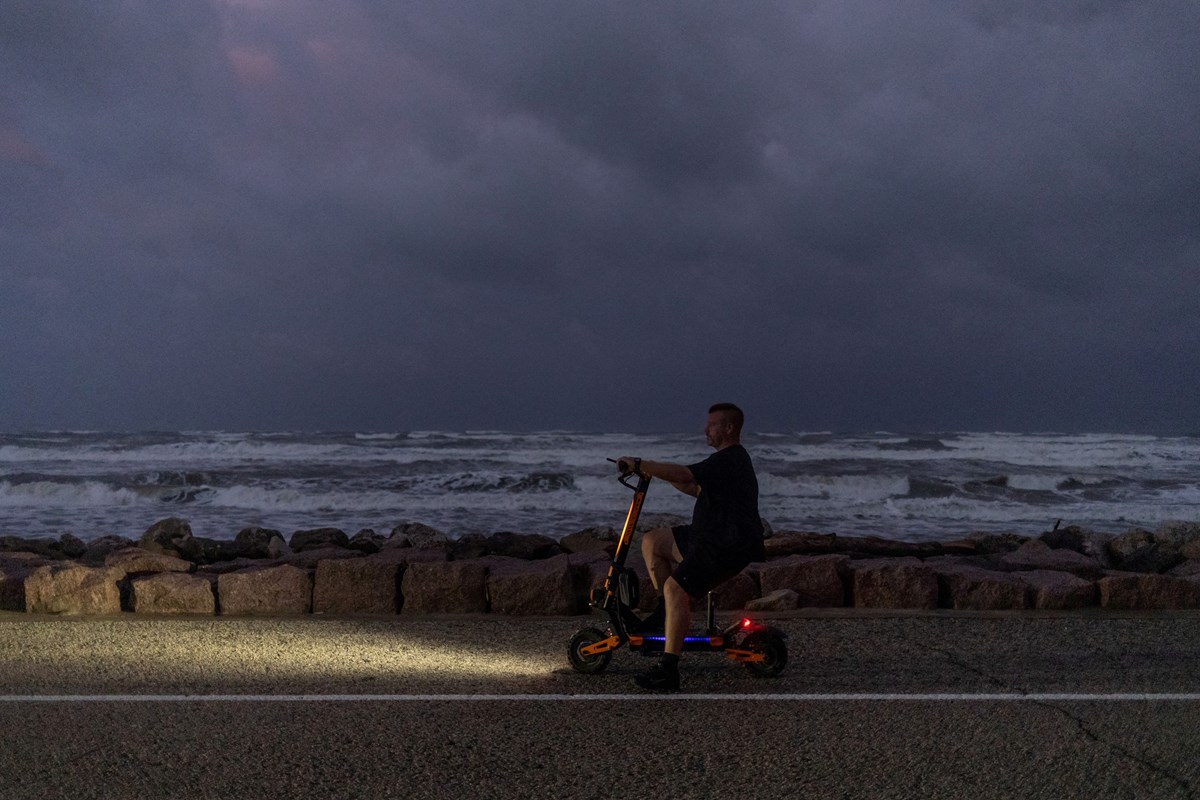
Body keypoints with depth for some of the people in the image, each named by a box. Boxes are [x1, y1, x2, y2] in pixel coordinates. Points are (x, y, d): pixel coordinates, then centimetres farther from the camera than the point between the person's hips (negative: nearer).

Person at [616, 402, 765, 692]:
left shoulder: (730, 460, -16)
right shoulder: (729, 459, 19)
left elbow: (684, 475, -28)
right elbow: (697, 489, 23)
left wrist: (638, 464, -21)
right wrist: (655, 472, 14)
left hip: (729, 547, -11)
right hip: (709, 538, 11)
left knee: (676, 588, -22)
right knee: (652, 540, 13)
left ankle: (668, 671, -24)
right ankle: (666, 608, 17)